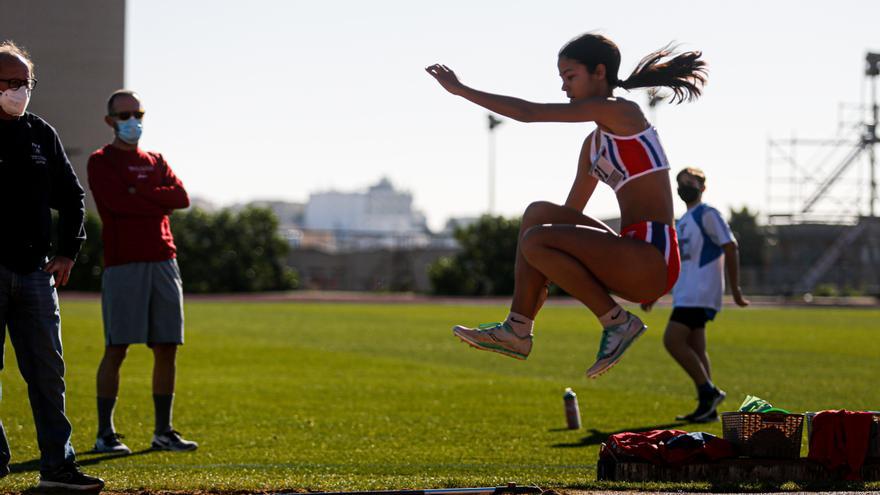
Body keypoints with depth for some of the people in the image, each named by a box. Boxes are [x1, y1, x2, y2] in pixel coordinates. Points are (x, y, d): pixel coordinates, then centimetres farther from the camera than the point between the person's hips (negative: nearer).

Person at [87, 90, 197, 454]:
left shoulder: (155, 162, 19)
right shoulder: (101, 162, 4)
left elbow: (181, 197, 2)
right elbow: (117, 201, -14)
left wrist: (138, 193, -7)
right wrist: (157, 199, -5)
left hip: (163, 262, 5)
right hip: (123, 264, -5)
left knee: (167, 348, 4)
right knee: (116, 348, -7)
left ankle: (163, 431, 11)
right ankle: (105, 434, -4)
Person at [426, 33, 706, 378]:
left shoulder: (620, 112, -6)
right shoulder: (594, 143, 21)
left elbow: (529, 113, -9)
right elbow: (570, 215, 27)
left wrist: (461, 90, -3)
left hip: (653, 258, -9)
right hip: (634, 261, 9)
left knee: (536, 241, -17)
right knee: (539, 213, 7)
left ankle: (616, 321, -8)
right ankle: (517, 329, 2)